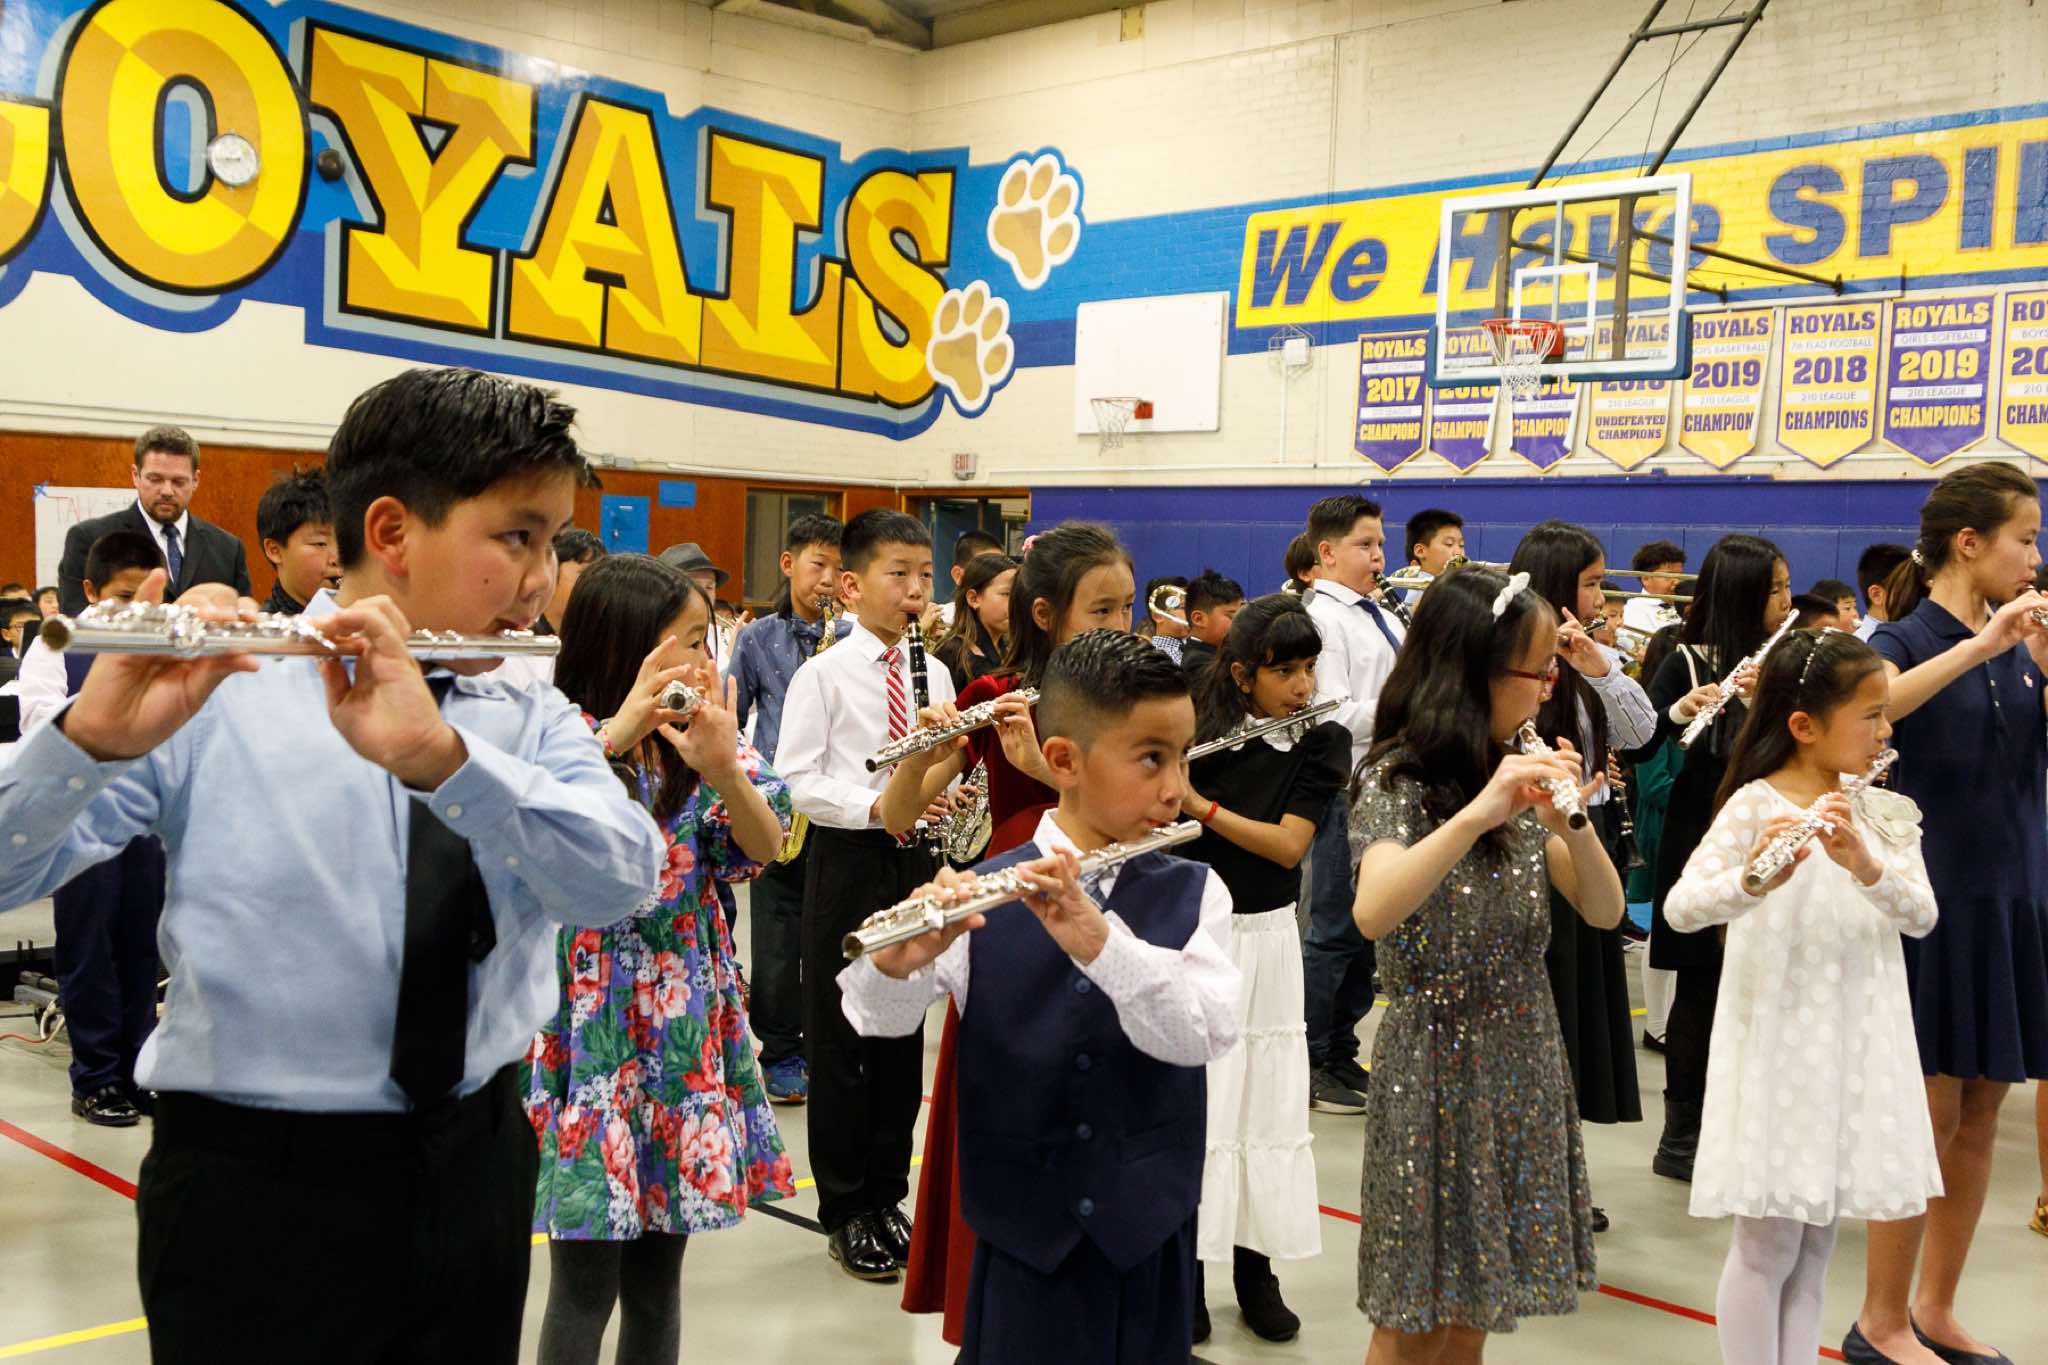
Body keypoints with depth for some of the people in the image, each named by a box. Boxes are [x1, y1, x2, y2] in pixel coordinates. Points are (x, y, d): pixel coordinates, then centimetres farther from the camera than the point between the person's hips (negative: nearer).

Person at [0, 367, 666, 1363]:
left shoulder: (533, 725, 2)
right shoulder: (218, 697, -9)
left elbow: (620, 880, -17)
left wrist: (436, 752, -31)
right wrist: (96, 735, -33)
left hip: (474, 1171, 4)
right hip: (257, 1186, -4)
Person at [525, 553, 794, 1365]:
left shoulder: (698, 743, 4)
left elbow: (765, 848, -9)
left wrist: (723, 768, -28)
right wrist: (616, 732, -34)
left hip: (685, 1031, 5)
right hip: (589, 1030, -4)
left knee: (658, 1279, 12)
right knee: (585, 1286, 0)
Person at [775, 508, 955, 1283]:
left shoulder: (933, 676, 8)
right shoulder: (823, 674, -6)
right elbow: (798, 779, -12)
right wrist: (876, 807, -23)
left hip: (914, 859, 4)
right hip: (847, 861, -4)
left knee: (903, 1035, 11)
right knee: (840, 1038, 3)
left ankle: (887, 1197, 25)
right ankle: (845, 1212, 16)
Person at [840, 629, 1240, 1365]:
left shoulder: (1193, 893, -3)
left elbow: (1207, 1033, -18)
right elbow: (879, 1018, -14)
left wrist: (1098, 940, -33)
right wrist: (899, 959, -36)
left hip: (1149, 1226, 1)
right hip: (1022, 1227, -1)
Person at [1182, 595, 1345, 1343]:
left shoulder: (1322, 742, -5)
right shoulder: (1196, 732, -4)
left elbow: (1288, 844, -15)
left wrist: (1199, 803, -20)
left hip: (1263, 943, 1)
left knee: (1264, 1104, 6)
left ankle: (1255, 1267, 20)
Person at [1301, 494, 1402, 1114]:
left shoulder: (1385, 619, 15)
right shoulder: (1324, 619, -12)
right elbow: (1336, 717, -20)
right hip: (1345, 790, -9)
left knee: (1367, 929, 14)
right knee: (1336, 932, -1)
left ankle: (1342, 1053, 26)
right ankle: (1309, 1065, 10)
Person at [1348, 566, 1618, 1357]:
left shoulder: (1519, 777, 6)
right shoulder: (1397, 780, -15)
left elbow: (1604, 911, 1)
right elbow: (1373, 914, -33)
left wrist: (1573, 823, -16)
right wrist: (1478, 813, -39)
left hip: (1523, 1060, 6)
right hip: (1436, 1064, -6)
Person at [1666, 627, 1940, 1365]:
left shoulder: (1883, 814, 5)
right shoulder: (1756, 805, -12)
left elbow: (1921, 915, -7)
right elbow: (1680, 908, -22)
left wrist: (1865, 863, -26)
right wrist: (1753, 878, -41)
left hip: (1855, 1047, 6)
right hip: (1778, 1045, -5)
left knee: (1813, 1247, 15)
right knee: (1767, 1248, 3)